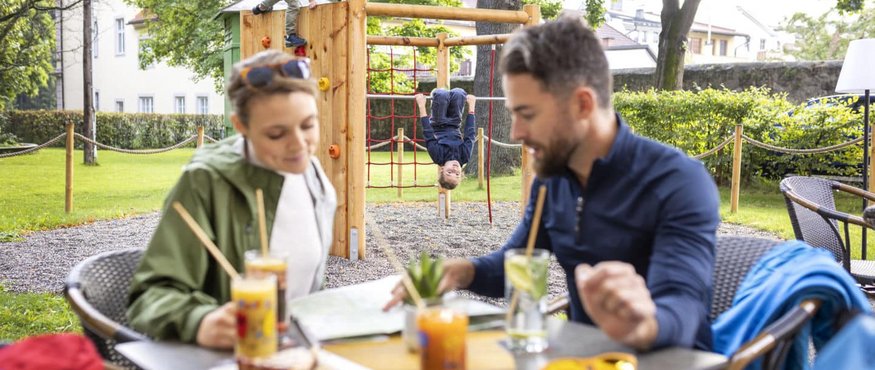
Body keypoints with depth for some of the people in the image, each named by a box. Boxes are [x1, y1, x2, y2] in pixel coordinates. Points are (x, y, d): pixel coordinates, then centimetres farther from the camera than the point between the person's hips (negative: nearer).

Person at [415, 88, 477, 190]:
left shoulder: (438, 156, -37)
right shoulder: (464, 157, -33)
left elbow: (428, 135, -32)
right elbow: (470, 135, -24)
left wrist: (421, 106, -26)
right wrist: (471, 107, -14)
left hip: (438, 127, -1)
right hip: (454, 127, 1)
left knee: (441, 94, -25)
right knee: (459, 93, -18)